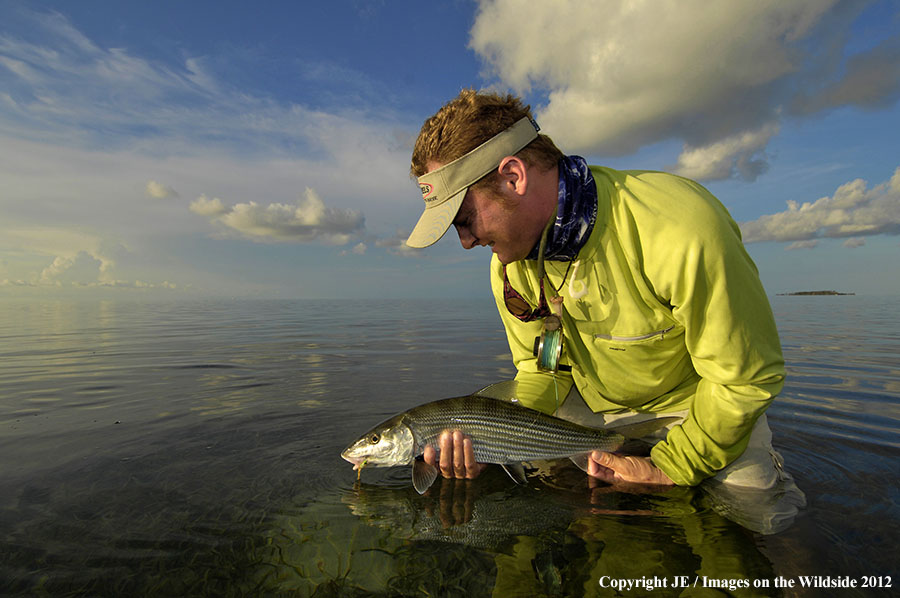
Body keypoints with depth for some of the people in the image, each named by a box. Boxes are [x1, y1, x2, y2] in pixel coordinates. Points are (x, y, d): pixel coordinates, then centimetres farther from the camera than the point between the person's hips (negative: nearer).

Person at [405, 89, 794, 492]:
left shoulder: (681, 231, -35)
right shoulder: (508, 265, -16)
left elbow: (747, 378, -22)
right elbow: (542, 367, -5)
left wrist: (668, 473, -21)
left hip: (690, 400, -2)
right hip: (593, 400, 3)